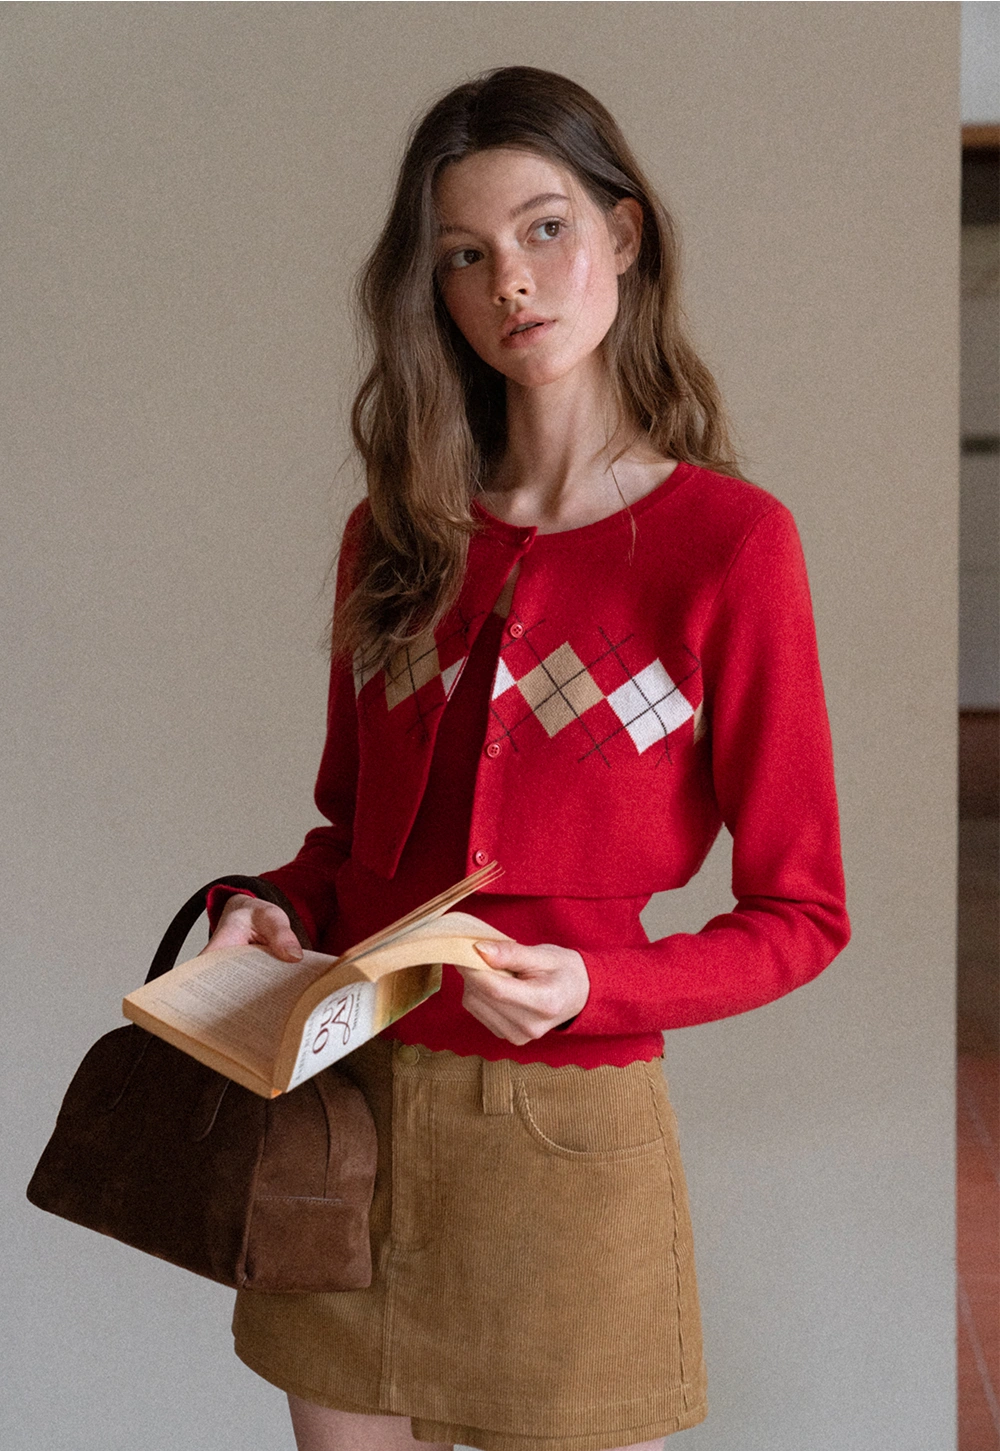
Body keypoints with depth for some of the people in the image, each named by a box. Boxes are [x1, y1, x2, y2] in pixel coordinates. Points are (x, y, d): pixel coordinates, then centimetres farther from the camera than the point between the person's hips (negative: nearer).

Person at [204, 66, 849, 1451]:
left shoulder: (728, 541, -8)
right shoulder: (396, 535, 7)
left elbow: (800, 912, -5)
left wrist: (594, 986, -20)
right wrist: (270, 910, -3)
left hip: (565, 1121, -4)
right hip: (344, 1096, 4)